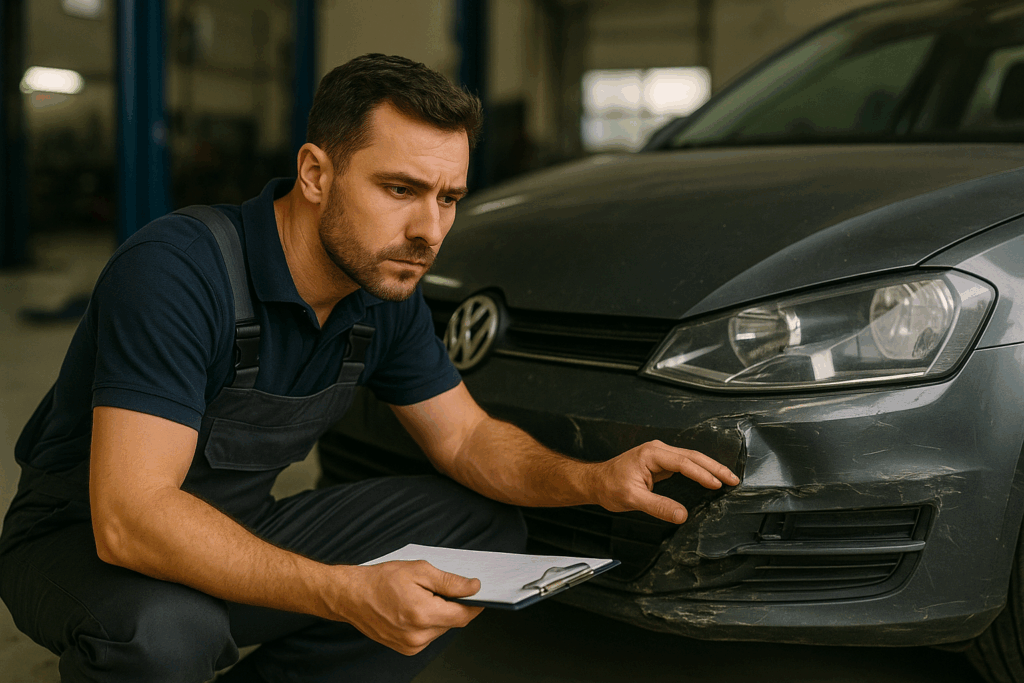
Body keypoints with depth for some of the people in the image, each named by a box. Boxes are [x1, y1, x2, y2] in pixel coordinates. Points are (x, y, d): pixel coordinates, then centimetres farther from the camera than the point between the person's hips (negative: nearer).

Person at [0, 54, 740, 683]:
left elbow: (465, 435, 5)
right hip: (85, 538, -7)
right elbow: (129, 517, -36)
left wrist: (596, 480, -15)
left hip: (240, 533, 7)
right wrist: (346, 594, -44)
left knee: (486, 528, -2)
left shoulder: (387, 294, -6)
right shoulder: (176, 269, -30)